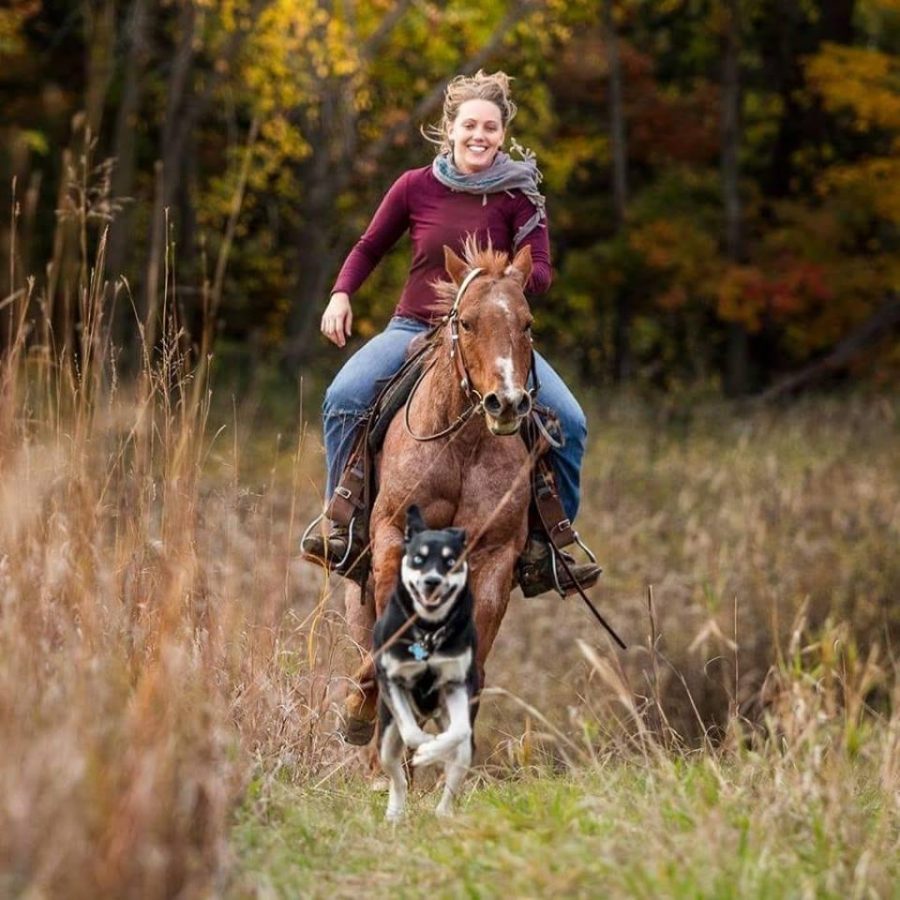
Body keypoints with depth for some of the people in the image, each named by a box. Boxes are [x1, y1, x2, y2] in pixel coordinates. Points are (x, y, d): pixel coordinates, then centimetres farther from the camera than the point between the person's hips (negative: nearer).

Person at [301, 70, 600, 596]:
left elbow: (541, 272, -8)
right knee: (343, 399, -26)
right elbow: (369, 249, 11)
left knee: (570, 423, -18)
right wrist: (342, 294, -6)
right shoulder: (417, 187, -1)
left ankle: (544, 549, -3)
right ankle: (344, 527, -12)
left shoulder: (520, 195, -3)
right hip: (415, 329, 0)